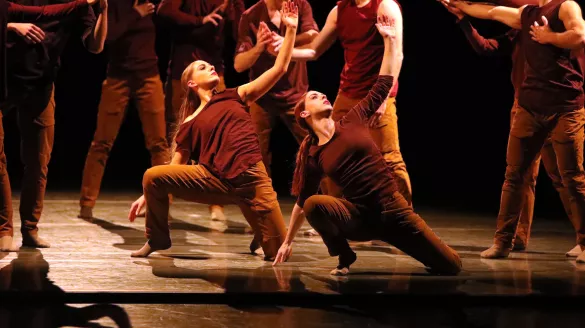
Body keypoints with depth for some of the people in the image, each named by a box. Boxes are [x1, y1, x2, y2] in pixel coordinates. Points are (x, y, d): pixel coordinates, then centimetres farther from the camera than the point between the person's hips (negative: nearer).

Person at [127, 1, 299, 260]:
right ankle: (157, 239, 8)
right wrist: (147, 195, 9)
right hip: (215, 180, 1)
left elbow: (279, 68, 9)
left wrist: (290, 29, 2)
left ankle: (260, 237, 31)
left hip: (252, 180, -1)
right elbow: (175, 168, 17)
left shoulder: (234, 97, 14)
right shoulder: (189, 124, 14)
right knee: (153, 176, -14)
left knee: (279, 253, -7)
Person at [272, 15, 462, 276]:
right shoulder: (309, 154, 3)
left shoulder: (352, 122, 3)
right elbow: (302, 201, 12)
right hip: (359, 217, 0)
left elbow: (385, 83, 7)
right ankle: (345, 258, -7)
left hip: (392, 209, 0)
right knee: (314, 204, -32)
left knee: (451, 267, -5)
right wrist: (288, 241, 14)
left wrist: (390, 39, 4)